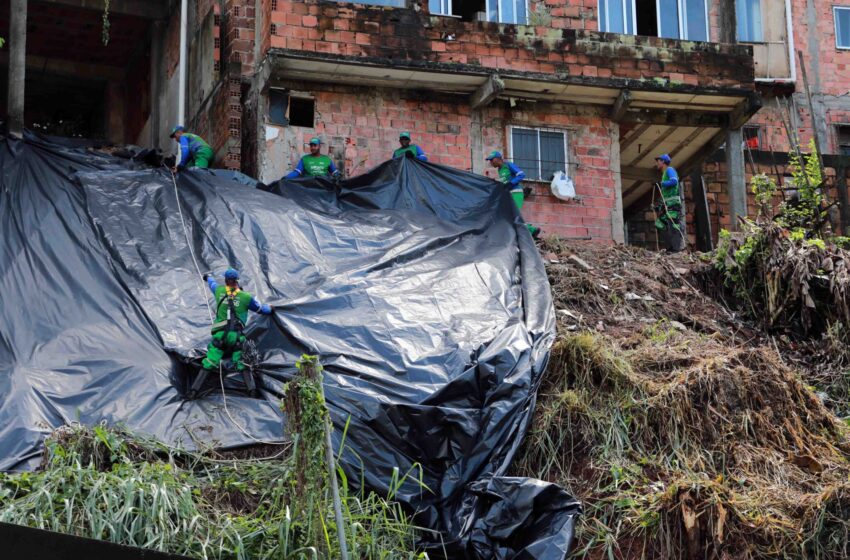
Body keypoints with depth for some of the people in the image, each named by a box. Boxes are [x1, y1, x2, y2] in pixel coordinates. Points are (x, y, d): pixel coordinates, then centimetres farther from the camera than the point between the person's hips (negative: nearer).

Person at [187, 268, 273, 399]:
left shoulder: (219, 291, 8)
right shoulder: (246, 297, 3)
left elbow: (212, 284, 33)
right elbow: (260, 309, 16)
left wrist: (208, 277, 58)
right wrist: (270, 309, 40)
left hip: (219, 334, 1)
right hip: (236, 336, -1)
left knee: (208, 364, 0)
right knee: (242, 363, 8)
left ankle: (194, 389, -5)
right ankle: (252, 387, -5)